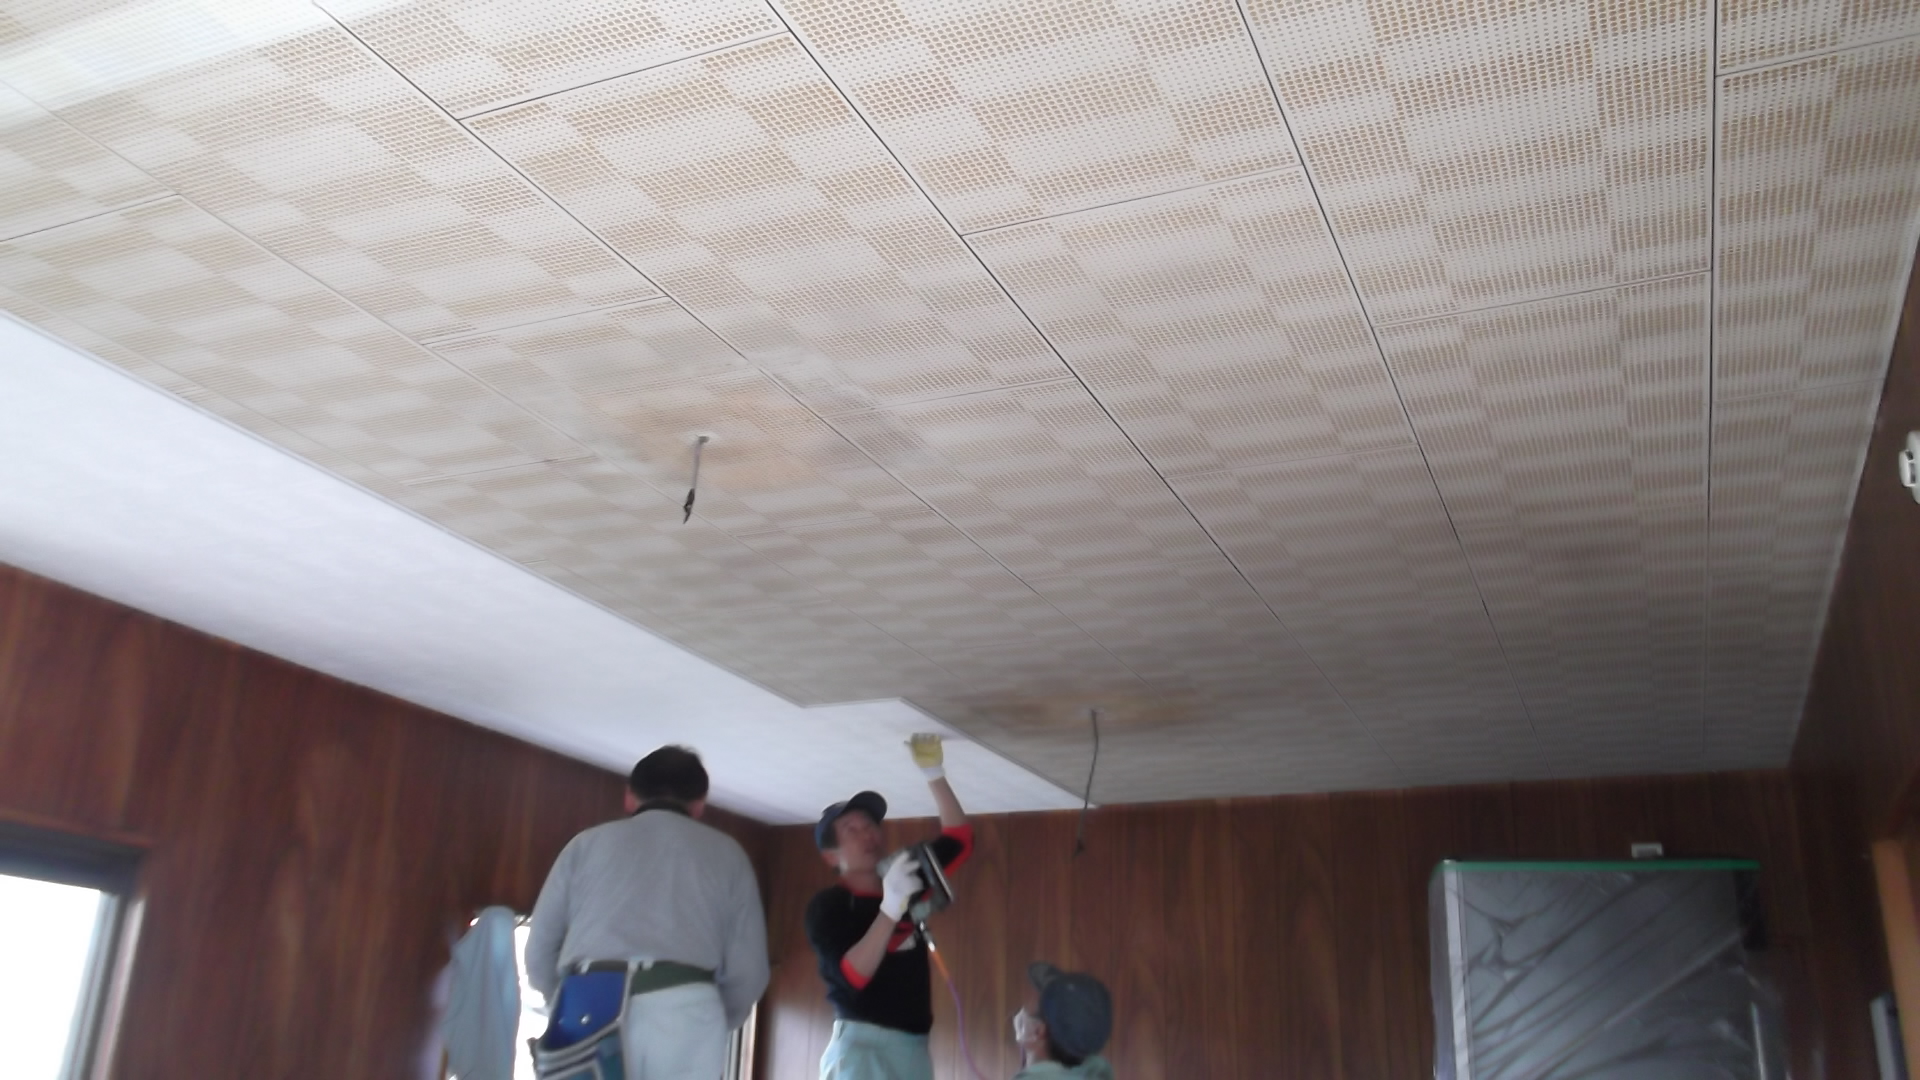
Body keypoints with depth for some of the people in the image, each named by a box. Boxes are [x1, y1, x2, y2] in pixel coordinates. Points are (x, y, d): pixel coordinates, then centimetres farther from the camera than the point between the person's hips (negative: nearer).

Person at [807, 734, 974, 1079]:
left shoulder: (907, 882, 16)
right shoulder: (827, 906, -2)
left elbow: (960, 839, 20)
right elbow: (852, 977, -16)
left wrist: (935, 774, 10)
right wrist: (890, 909, -25)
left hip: (914, 1046, 6)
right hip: (862, 1045, -6)